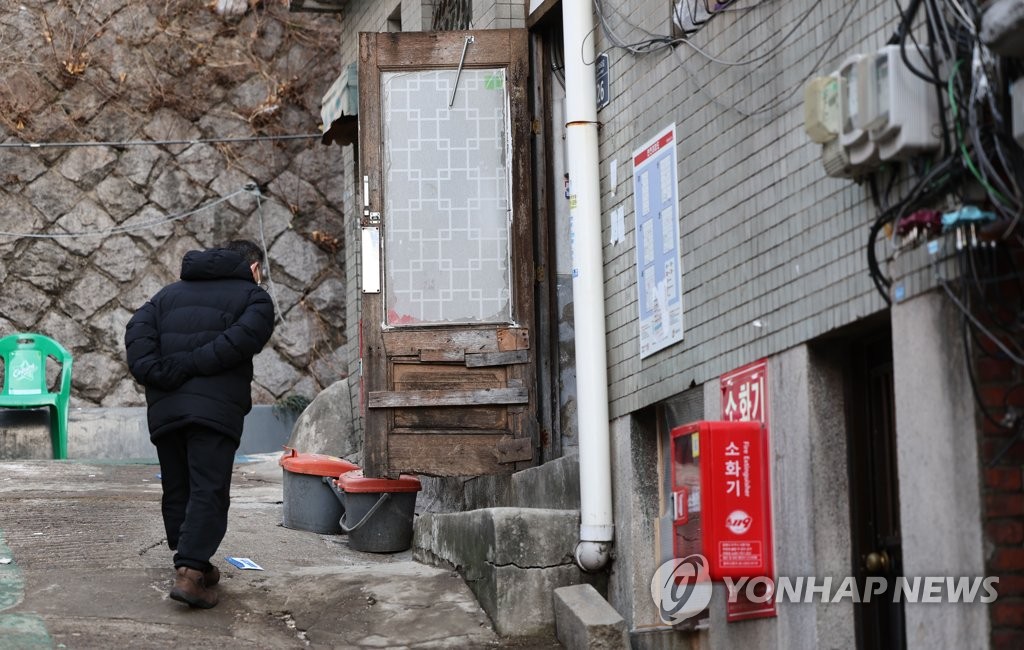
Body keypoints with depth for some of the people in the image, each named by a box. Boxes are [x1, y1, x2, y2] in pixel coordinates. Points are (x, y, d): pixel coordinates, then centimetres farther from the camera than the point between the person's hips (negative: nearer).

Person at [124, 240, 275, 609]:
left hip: (164, 409, 5)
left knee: (177, 491, 15)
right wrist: (189, 366, -11)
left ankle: (194, 566, 21)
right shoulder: (253, 297, 8)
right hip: (216, 408, -5)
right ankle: (190, 572, -20)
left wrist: (155, 374, -4)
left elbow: (138, 331, 6)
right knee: (209, 492, -7)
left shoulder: (170, 294, 24)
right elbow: (241, 339, -13)